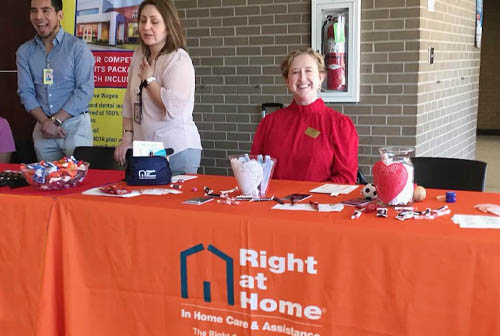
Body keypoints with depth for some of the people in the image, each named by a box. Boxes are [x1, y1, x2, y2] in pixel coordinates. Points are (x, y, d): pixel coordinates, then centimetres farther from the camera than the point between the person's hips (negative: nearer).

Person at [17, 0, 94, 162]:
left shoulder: (78, 47, -5)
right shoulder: (24, 51, 7)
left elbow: (85, 90, -12)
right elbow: (26, 92, 2)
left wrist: (56, 120, -15)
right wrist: (45, 122, -13)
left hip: (75, 124, -3)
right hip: (42, 127, 4)